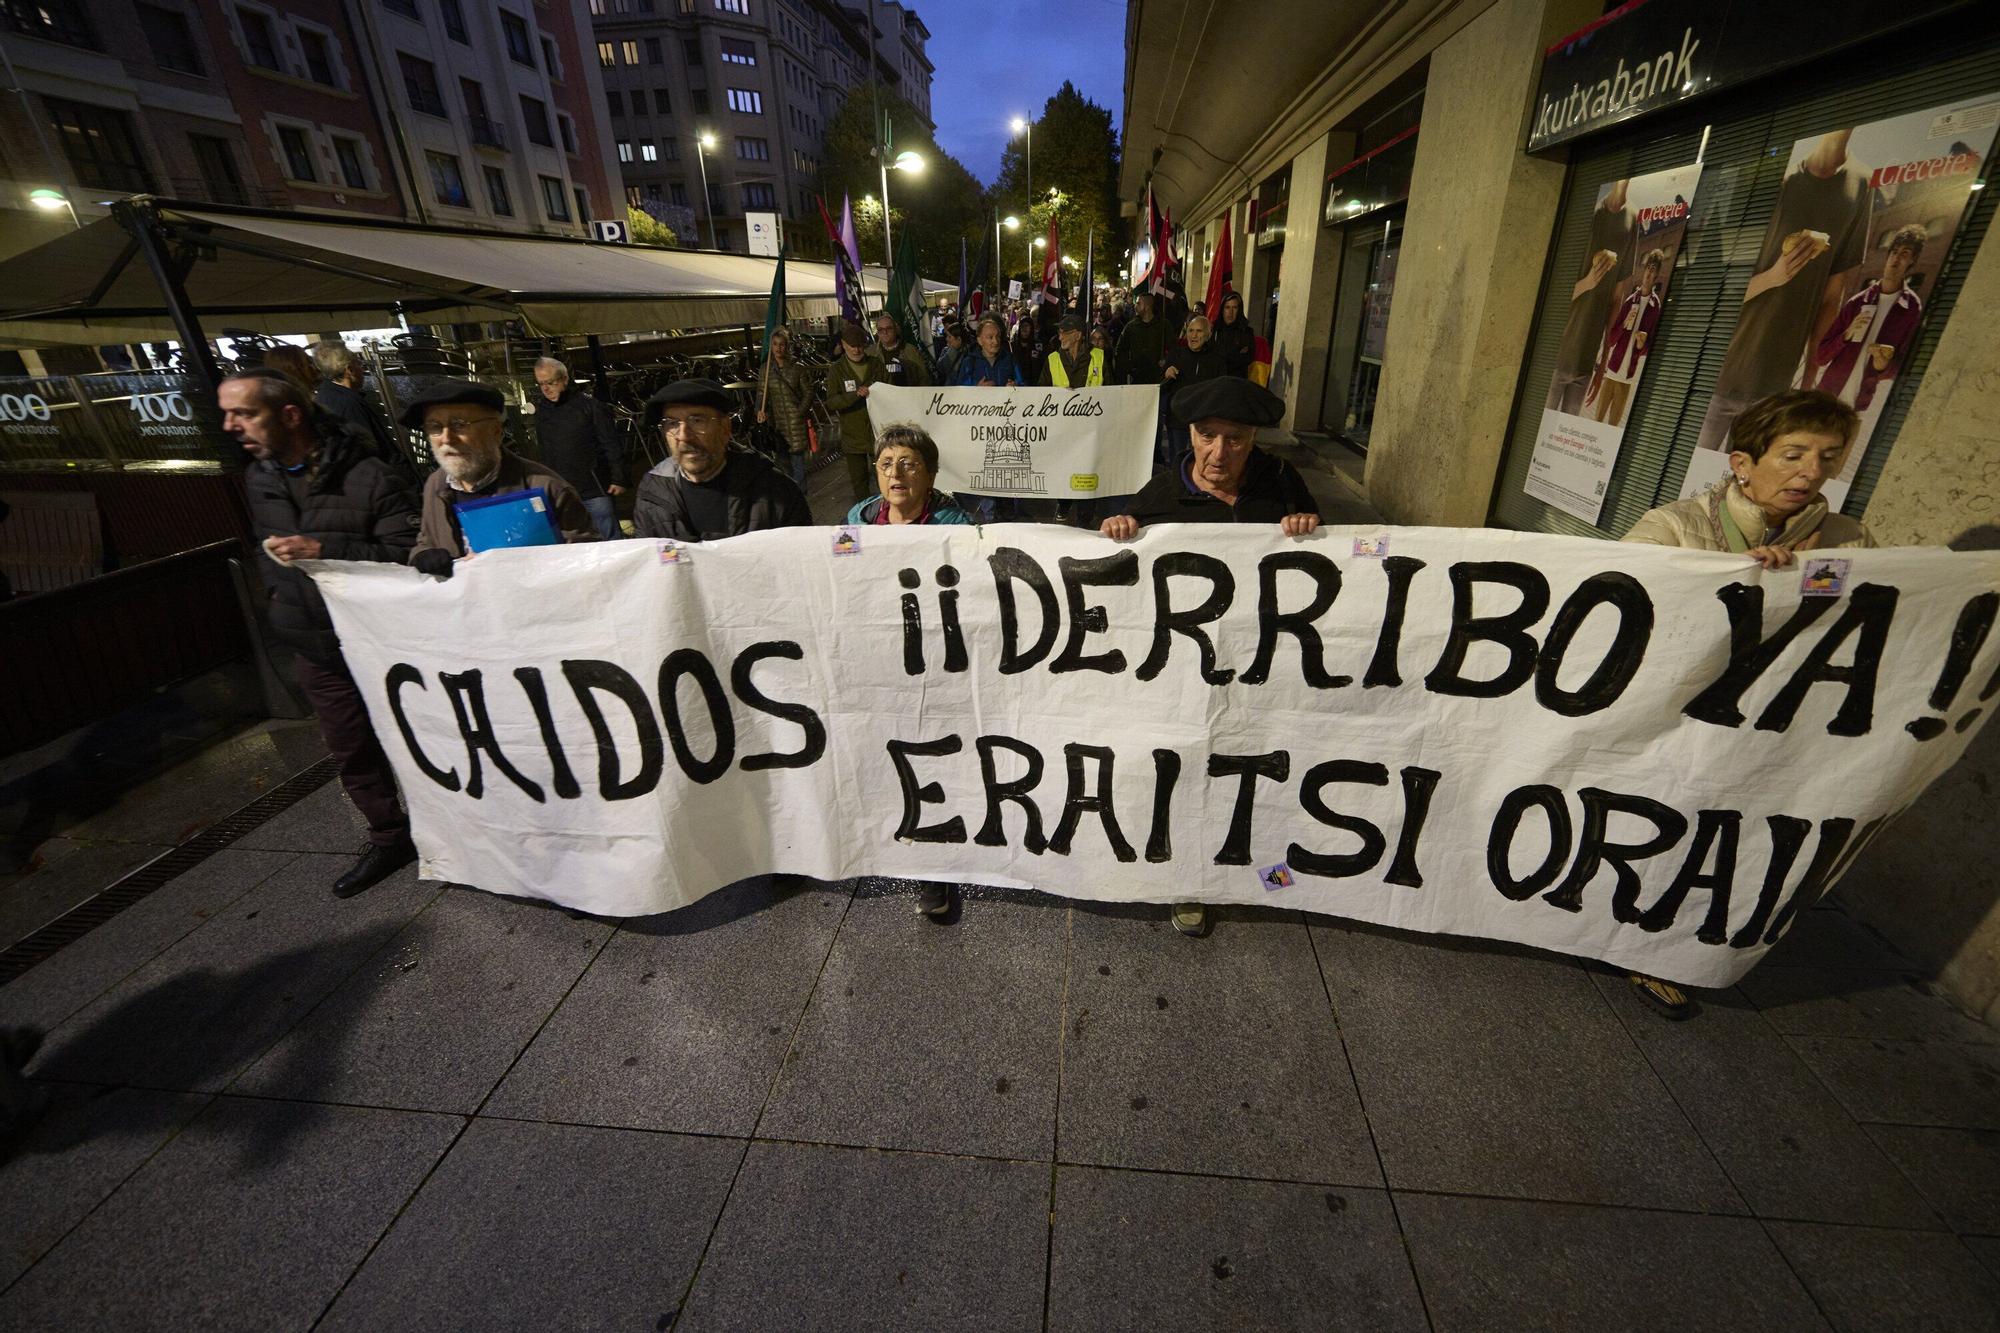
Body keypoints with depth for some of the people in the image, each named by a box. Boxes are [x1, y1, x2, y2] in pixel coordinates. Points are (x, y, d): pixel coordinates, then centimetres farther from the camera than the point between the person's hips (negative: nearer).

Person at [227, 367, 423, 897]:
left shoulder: (365, 476, -16)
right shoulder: (257, 480, 8)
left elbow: (408, 554, -22)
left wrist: (323, 551, -27)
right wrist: (283, 602, 18)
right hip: (316, 648, 7)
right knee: (351, 751, 13)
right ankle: (389, 838, 28)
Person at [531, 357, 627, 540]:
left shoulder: (589, 405, -6)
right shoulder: (541, 412, 10)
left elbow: (612, 444, -7)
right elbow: (544, 453, 17)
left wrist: (618, 480, -10)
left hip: (596, 490, -5)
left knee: (610, 539, 0)